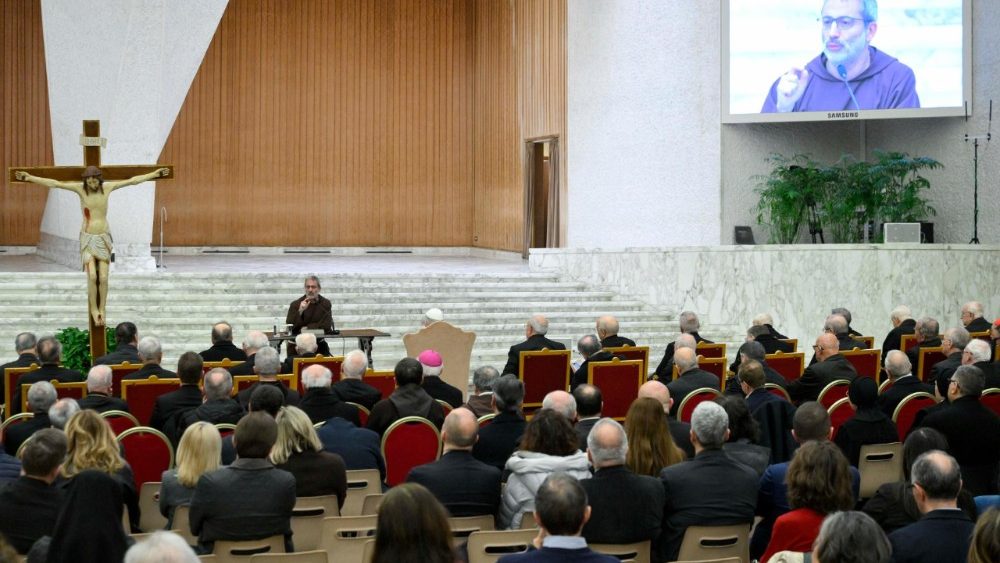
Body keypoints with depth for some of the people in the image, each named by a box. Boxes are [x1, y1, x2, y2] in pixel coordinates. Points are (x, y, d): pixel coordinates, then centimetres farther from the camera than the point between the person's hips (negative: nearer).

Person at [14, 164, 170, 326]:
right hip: (87, 238, -2)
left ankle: (102, 310, 10)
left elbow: (132, 180, 2)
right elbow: (54, 183, -10)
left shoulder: (107, 187, -3)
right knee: (92, 276, -13)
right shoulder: (80, 188, -7)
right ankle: (94, 309, 4)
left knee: (103, 278, -3)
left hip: (103, 237, 2)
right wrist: (30, 178, -15)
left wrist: (154, 174, 3)